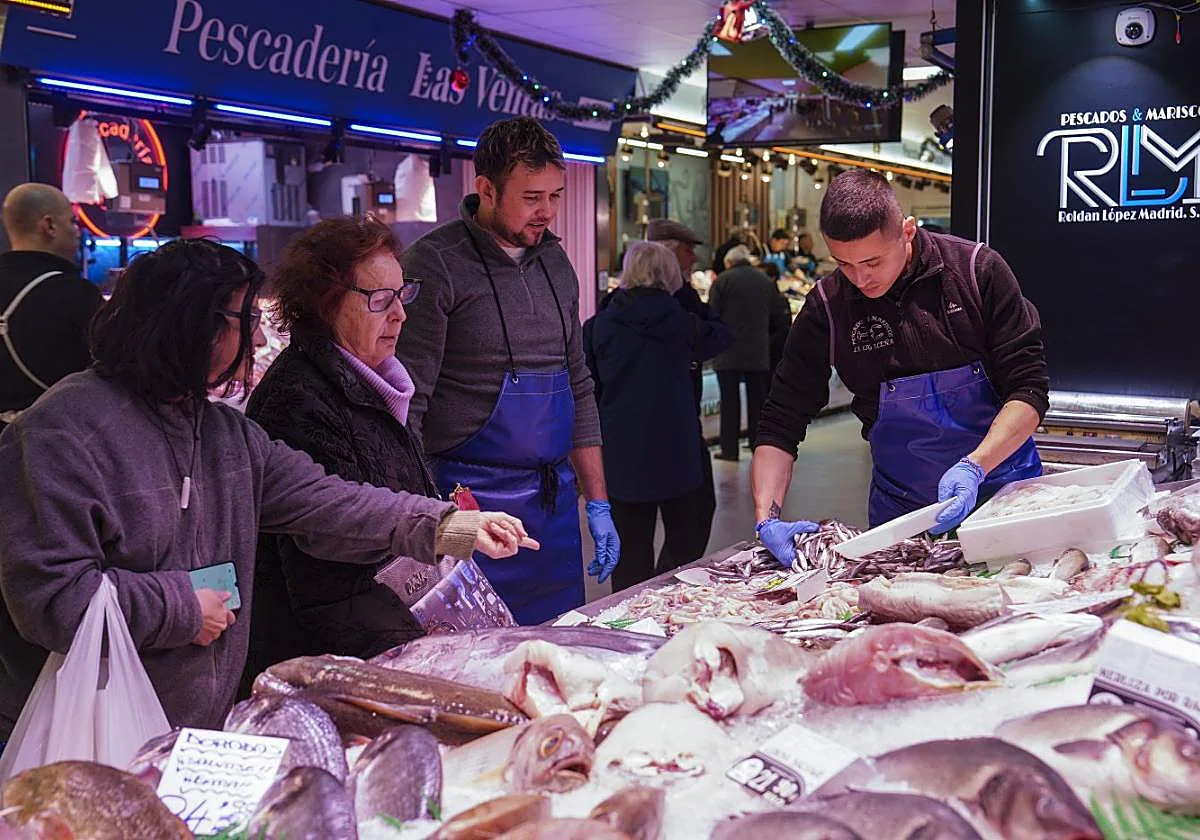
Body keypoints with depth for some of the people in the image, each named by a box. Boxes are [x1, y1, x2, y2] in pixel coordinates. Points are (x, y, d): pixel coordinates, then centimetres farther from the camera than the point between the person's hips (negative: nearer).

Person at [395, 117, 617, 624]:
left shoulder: (555, 263, 11)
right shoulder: (437, 264, -11)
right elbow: (405, 406, -15)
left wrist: (598, 504, 14)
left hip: (555, 504, 7)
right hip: (471, 501, -6)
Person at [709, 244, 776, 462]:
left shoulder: (723, 280, -6)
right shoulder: (766, 281, 8)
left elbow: (712, 315, -7)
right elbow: (774, 317, 13)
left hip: (729, 353, -4)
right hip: (759, 353, 4)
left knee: (730, 400, 1)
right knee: (757, 400, 10)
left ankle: (729, 448, 2)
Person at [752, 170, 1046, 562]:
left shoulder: (977, 270, -13)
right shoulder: (827, 307, -11)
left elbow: (1029, 388, -13)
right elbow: (781, 422, -7)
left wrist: (974, 467, -28)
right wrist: (767, 518, -21)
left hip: (1001, 487, 0)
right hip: (901, 506, 1)